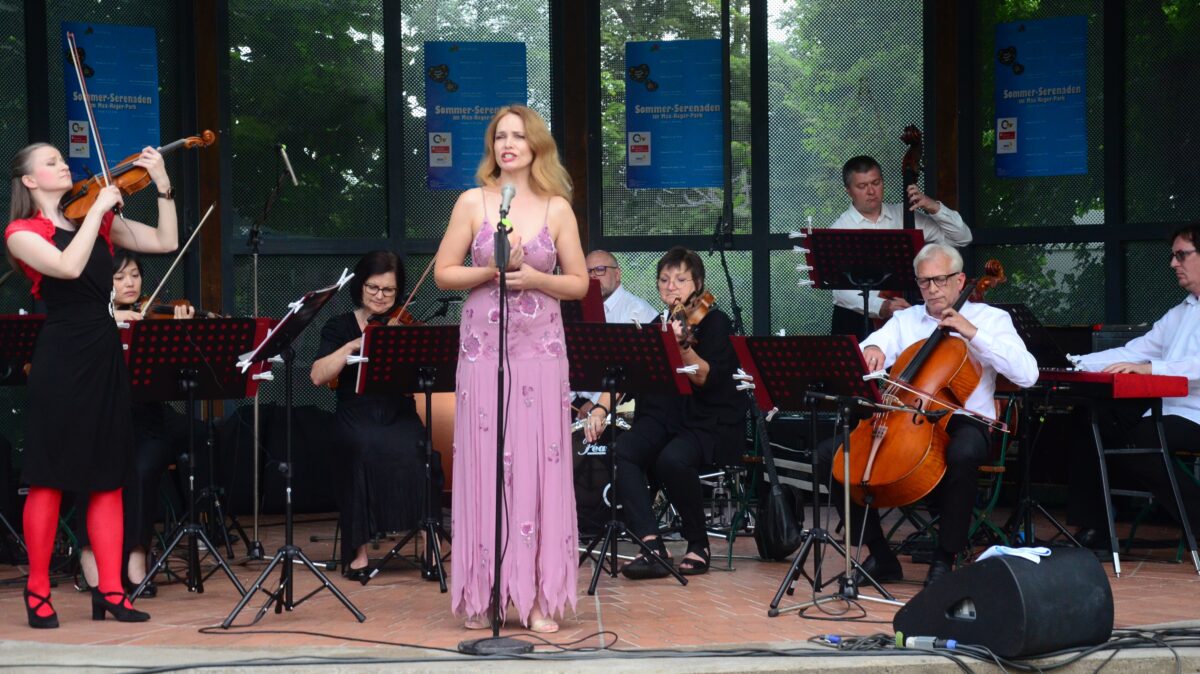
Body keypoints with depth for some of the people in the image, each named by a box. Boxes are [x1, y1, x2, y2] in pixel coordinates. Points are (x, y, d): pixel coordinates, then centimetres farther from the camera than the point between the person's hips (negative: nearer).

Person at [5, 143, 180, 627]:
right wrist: (98, 208, -16)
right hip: (61, 360, -6)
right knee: (51, 478, -1)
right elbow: (69, 266, -21)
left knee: (109, 478, 6)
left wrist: (163, 185, 0)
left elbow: (166, 242, 10)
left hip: (105, 356, 6)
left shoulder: (99, 222, 14)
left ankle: (110, 590, 10)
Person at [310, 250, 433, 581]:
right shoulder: (340, 326, 11)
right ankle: (359, 548, -27)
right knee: (367, 447, -35)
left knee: (416, 450, -33)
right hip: (357, 420, -1)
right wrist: (353, 346, -15)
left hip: (399, 417, 1)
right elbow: (318, 376, -4)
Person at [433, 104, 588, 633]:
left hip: (540, 349, 1)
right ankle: (483, 596, 7)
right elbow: (443, 273, 2)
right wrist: (492, 271, -13)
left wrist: (534, 278, -11)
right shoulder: (473, 202, 3)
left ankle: (538, 597, 4)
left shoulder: (557, 208, 4)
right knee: (484, 466, -1)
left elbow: (579, 283, 6)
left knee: (540, 467, -1)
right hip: (484, 347, 0)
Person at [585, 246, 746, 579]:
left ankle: (699, 544, -13)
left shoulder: (715, 322, -4)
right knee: (621, 452, -26)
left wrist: (683, 345, -35)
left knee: (673, 459, -36)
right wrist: (601, 407, -10)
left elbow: (706, 379, -18)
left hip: (711, 424, -5)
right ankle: (652, 546, -31)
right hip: (662, 418, 5)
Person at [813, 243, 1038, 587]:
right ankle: (880, 556, -3)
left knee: (963, 453, -41)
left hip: (962, 421, -4)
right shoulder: (905, 320, 16)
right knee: (828, 454, -12)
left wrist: (974, 333, -14)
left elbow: (1027, 375, -9)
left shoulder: (989, 317, 6)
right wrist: (872, 350, -22)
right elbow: (858, 362, 3)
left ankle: (944, 559, -22)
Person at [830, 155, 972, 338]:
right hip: (856, 319, -2)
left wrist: (934, 207, -4)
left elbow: (962, 238, 11)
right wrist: (880, 307, -32)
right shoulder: (840, 229, -2)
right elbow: (842, 288, -15)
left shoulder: (905, 217, 10)